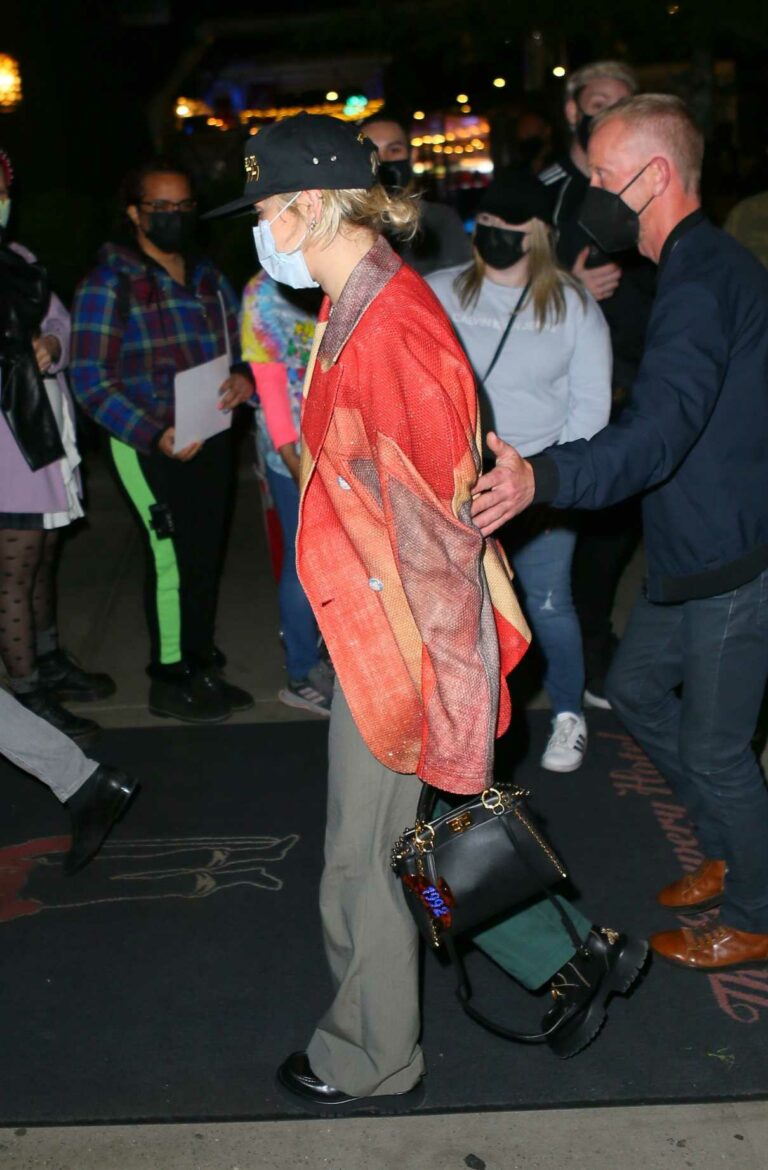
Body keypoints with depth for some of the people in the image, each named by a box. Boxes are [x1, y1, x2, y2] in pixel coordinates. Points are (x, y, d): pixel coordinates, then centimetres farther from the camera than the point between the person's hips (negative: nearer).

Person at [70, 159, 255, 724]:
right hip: (153, 445, -6)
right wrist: (155, 436, -24)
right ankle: (170, 682, 14)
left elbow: (240, 341, 15)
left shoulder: (206, 275, 11)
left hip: (212, 438, 6)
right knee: (174, 559, -3)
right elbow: (91, 379, -14)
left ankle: (201, 669, 29)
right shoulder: (110, 283, -9)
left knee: (206, 556, 13)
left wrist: (246, 376, -10)